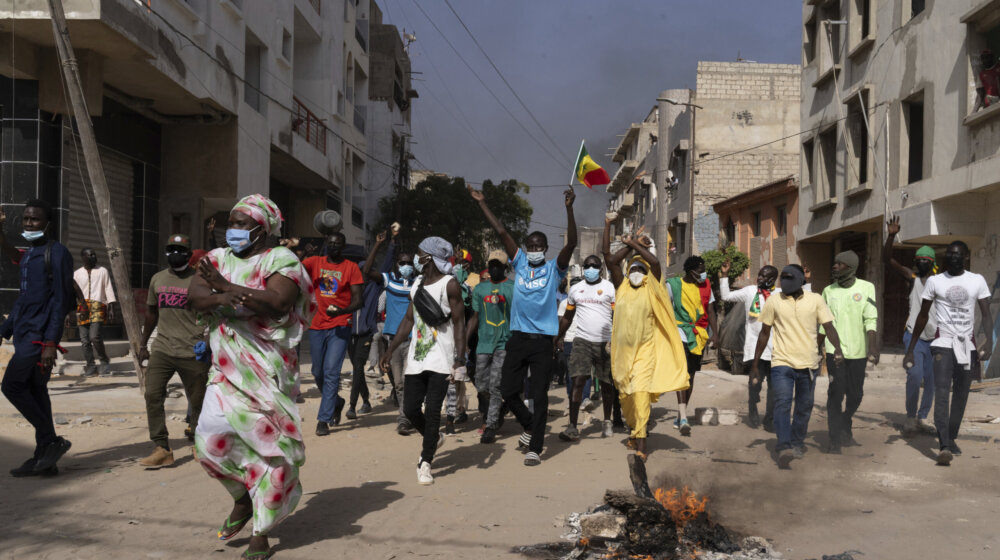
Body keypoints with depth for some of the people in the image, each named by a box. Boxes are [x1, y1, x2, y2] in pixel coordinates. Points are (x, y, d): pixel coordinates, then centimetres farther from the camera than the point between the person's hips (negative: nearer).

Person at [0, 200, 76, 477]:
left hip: (39, 335, -9)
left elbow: (60, 300, -16)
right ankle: (44, 459, 13)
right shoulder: (29, 254, 17)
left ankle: (53, 441, -1)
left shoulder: (57, 253, -10)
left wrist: (50, 343, -20)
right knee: (35, 391, 8)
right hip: (26, 334, 9)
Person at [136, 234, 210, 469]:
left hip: (192, 352, -4)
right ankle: (162, 449, -4)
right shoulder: (157, 279, 13)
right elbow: (151, 313, 22)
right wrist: (144, 344, 20)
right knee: (152, 395, -9)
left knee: (198, 400, 4)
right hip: (162, 350, 4)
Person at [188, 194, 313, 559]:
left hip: (268, 370, -4)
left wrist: (224, 286, -16)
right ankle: (243, 498, 25)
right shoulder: (218, 258, 12)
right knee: (210, 440, -6)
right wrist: (223, 298, -25)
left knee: (270, 445, 0)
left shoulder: (281, 260, -3)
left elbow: (276, 302, -20)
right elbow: (194, 295, -3)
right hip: (227, 369, 4)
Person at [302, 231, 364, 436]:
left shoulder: (351, 268, 0)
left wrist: (341, 311, -23)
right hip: (317, 326, 4)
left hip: (340, 326, -4)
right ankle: (337, 402, 37)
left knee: (331, 372, -9)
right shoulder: (315, 262, 9)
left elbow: (358, 300, -4)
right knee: (318, 372, 13)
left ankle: (323, 420, -5)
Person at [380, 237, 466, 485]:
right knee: (410, 409, 5)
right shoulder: (417, 284, 12)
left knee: (432, 411, -7)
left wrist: (460, 358, -18)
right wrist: (391, 349, 13)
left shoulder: (450, 284, -8)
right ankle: (434, 438, 33)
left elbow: (459, 323, -11)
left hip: (441, 359, -6)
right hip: (416, 357, 6)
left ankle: (425, 463, 4)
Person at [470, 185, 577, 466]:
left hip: (543, 341, -3)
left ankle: (535, 448, 7)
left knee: (539, 396, -1)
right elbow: (501, 232, 7)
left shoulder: (554, 269, 2)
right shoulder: (520, 263, 9)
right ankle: (530, 425, 32)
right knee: (508, 390, 7)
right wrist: (482, 203, 6)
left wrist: (569, 208, -23)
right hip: (518, 337, 3)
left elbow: (571, 243, -13)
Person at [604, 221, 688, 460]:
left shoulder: (651, 289, 1)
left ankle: (640, 442, -13)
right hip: (622, 349, 4)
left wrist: (635, 244, -4)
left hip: (645, 349, -4)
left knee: (641, 392, -14)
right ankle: (634, 429, 35)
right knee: (625, 395, 13)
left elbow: (655, 262, -14)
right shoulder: (621, 286, 8)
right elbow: (609, 259, 1)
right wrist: (607, 227, 4)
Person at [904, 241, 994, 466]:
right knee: (941, 394, -15)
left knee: (961, 396, 8)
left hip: (967, 346, 2)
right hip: (943, 344, -2)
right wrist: (910, 350, 6)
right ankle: (944, 446, -23)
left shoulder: (977, 281, 4)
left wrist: (988, 340, -21)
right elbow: (923, 316, 6)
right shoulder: (934, 281, 2)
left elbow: (986, 314, -3)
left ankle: (951, 439, 24)